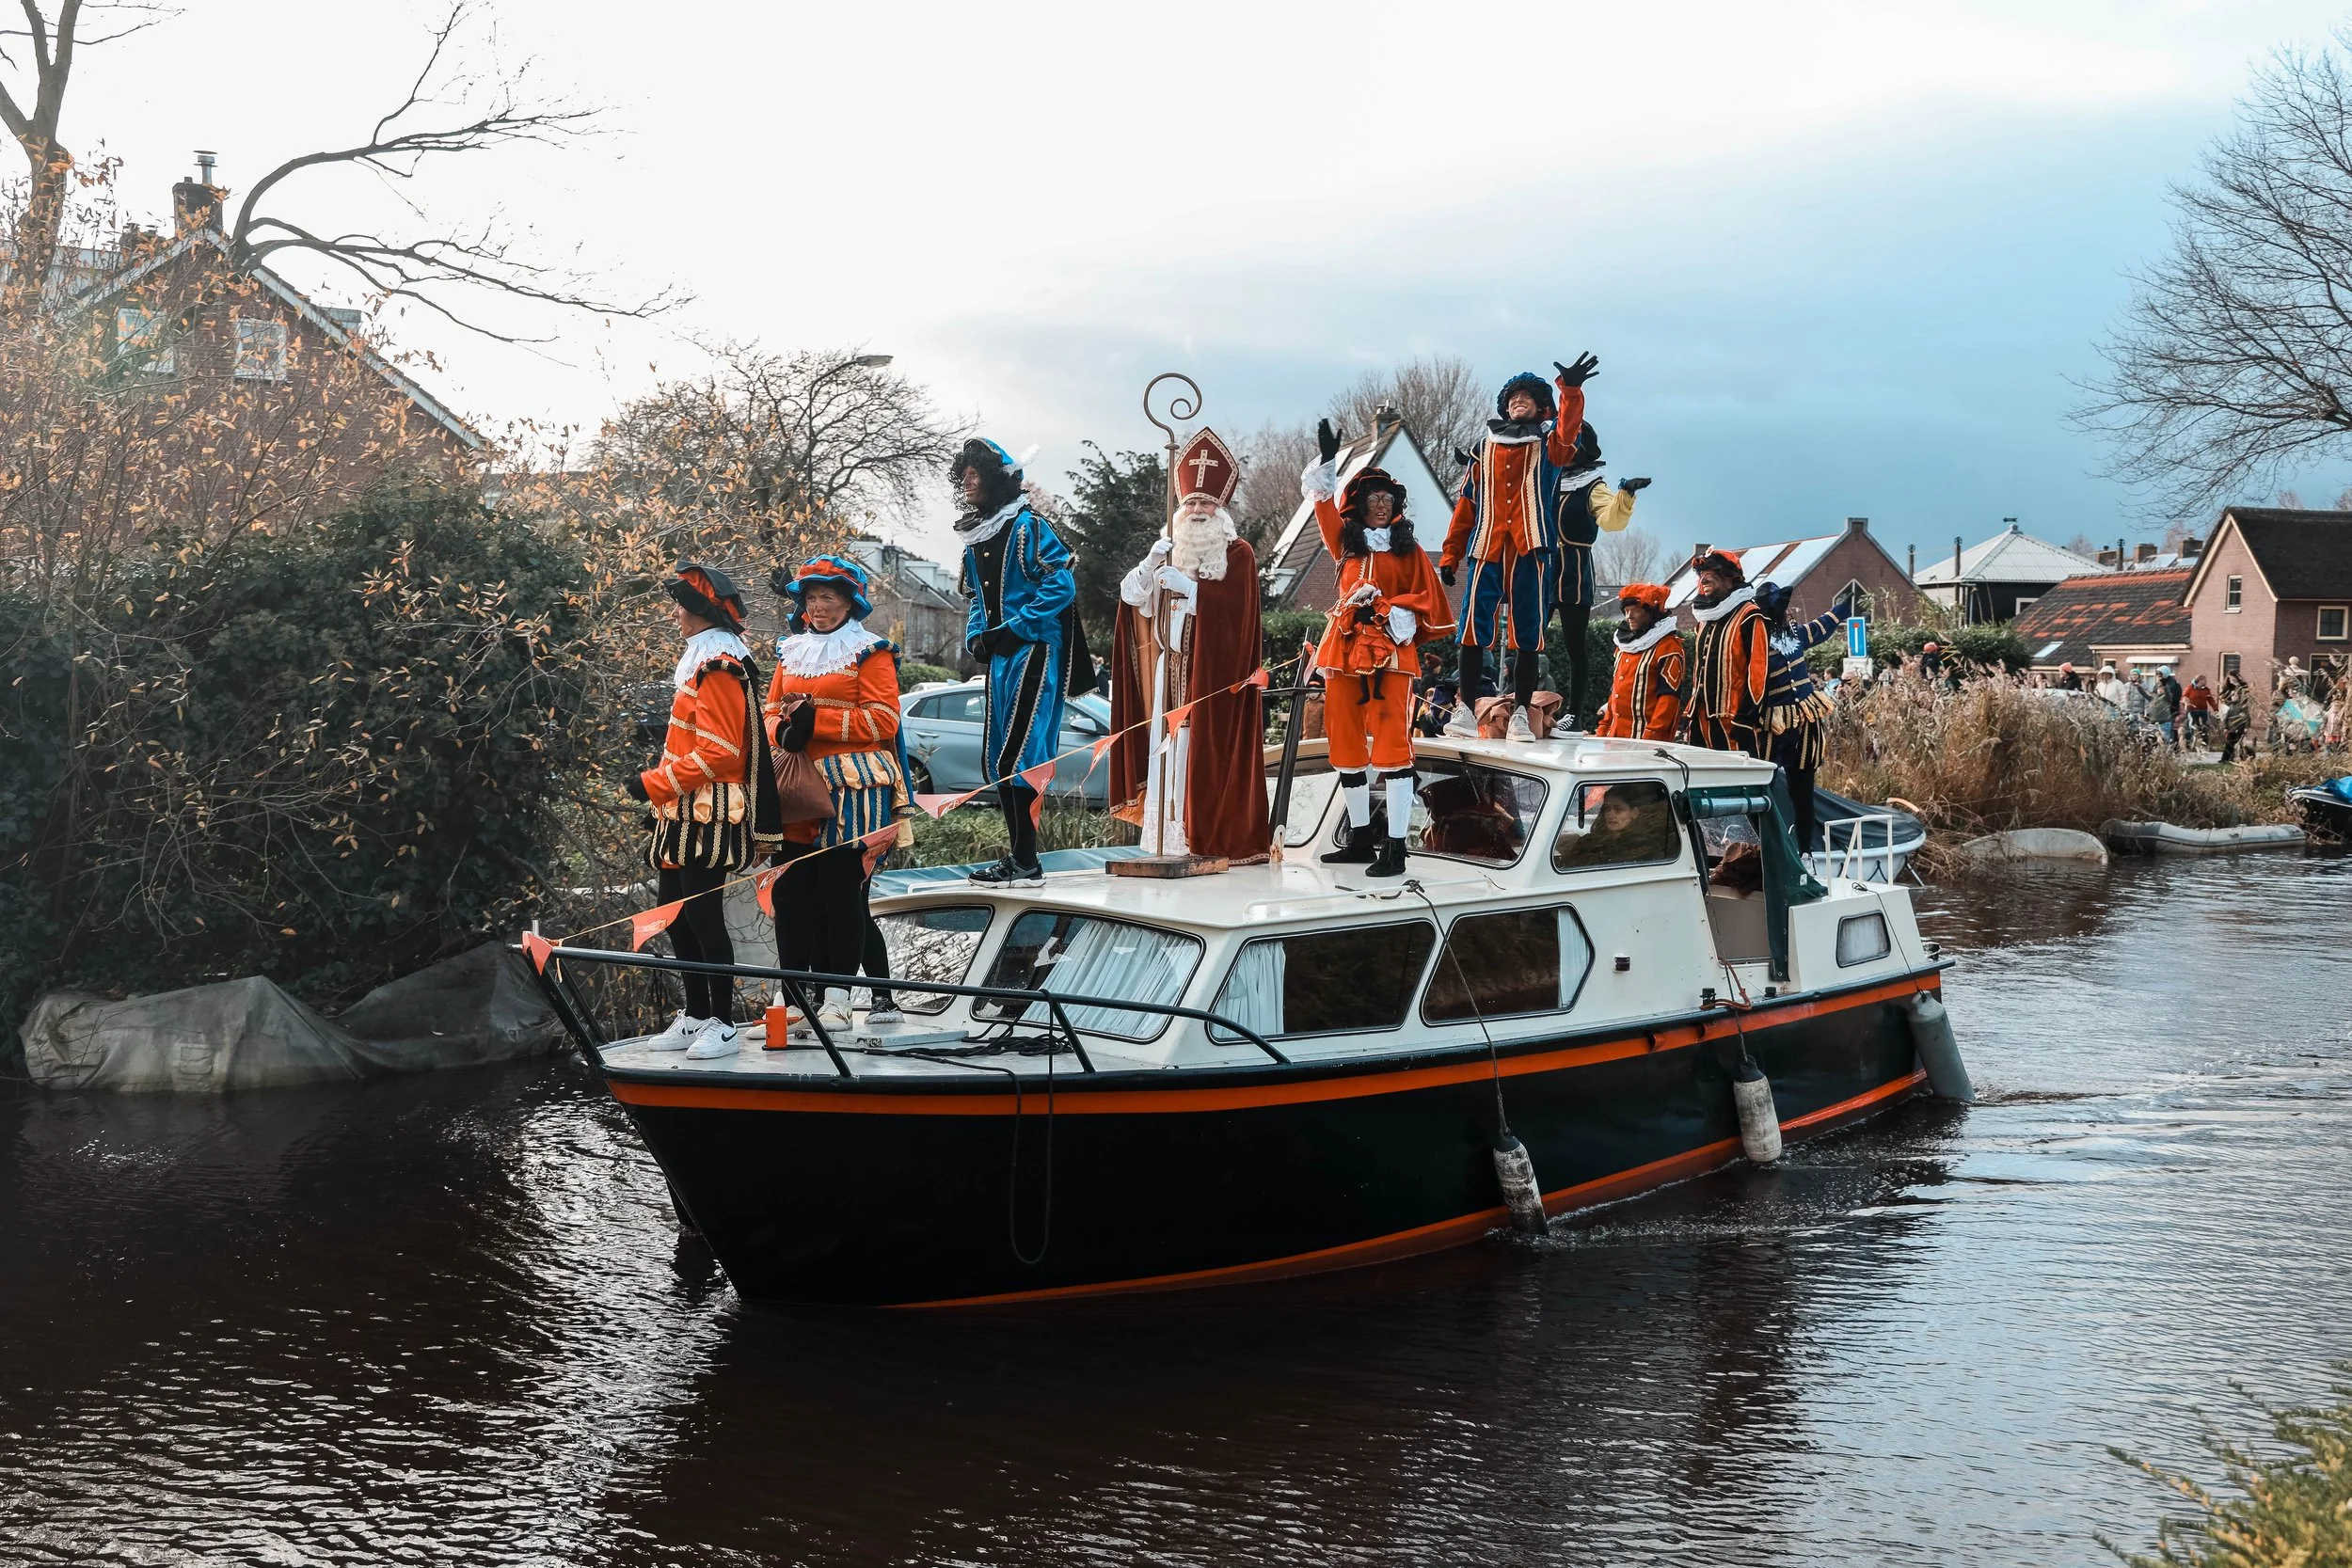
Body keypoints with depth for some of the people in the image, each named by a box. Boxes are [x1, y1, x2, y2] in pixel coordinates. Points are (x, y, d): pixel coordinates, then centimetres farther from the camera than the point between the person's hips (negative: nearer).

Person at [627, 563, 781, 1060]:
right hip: (684, 814, 11)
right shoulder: (699, 661, 17)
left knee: (702, 913, -7)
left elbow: (717, 754, -22)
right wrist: (659, 782, 16)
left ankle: (724, 1025, 0)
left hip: (708, 815, -11)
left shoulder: (718, 668, -16)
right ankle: (695, 1018, 21)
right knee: (676, 914, 13)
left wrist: (654, 783, -17)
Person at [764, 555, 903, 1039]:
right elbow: (773, 712, 18)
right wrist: (784, 728, -7)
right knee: (790, 891, 2)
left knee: (842, 890, -5)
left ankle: (837, 995, 2)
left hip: (853, 786, -5)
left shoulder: (870, 653, 0)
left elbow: (883, 720, -8)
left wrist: (817, 721, -15)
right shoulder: (790, 652, 17)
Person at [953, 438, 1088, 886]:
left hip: (1033, 653, -9)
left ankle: (1027, 864, -10)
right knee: (995, 760, 7)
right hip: (999, 659, 9)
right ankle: (1017, 857, 13)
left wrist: (1013, 630, -17)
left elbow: (1061, 586, -16)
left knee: (1018, 757, -13)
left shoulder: (1028, 527, -8)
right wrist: (976, 637, 6)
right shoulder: (974, 539, 16)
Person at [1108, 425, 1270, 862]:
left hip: (1214, 671, -5)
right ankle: (1175, 839, 0)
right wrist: (1151, 563, -9)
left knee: (1210, 750, -8)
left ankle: (1219, 838, -6)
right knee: (1169, 747, -1)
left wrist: (1189, 587, -19)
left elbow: (1235, 603, -13)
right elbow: (1132, 596, 8)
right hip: (1171, 669, 5)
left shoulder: (1238, 554, 2)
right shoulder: (1171, 551, 18)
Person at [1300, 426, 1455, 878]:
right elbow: (1324, 505, 10)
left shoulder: (1409, 551, 7)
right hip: (1345, 651, 4)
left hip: (1391, 653, -4)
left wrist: (1387, 608, -10)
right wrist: (1327, 462, 1)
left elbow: (1429, 601, 3)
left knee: (1391, 745, -11)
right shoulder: (1346, 544, 15)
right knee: (1346, 746, 7)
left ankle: (1395, 849, -13)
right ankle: (1360, 841, 17)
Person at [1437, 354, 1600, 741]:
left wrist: (1571, 389, -31)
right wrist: (1450, 555, 12)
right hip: (1486, 549, 2)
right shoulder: (1487, 445, 19)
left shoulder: (1548, 444, 11)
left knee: (1528, 634, -1)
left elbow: (1568, 431, -14)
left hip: (1532, 549, -2)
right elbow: (1467, 502, 17)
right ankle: (1467, 710, -4)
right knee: (1474, 628, -6)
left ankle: (1521, 713, 2)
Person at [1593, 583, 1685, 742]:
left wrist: (1652, 734, -20)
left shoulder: (1668, 646, -6)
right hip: (1616, 735, 8)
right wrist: (1604, 727, 18)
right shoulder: (1624, 645, 20)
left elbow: (1670, 695, -13)